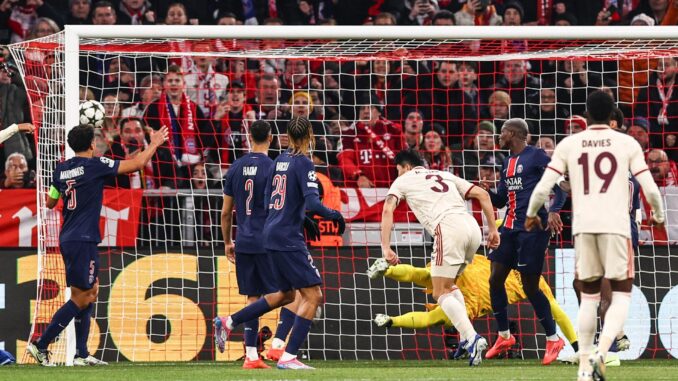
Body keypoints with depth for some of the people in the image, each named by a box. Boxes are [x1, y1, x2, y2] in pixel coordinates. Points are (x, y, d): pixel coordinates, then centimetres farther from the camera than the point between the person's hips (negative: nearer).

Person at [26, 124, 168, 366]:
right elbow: (136, 164, -5)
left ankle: (81, 355, 13)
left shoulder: (61, 170, 8)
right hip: (82, 240, -8)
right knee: (80, 298, -5)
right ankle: (40, 345, -8)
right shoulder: (94, 165, -10)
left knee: (91, 291, 15)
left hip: (68, 238, 8)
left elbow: (50, 203, 20)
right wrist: (154, 144, 10)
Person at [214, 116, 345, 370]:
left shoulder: (279, 161, 10)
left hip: (271, 235, 9)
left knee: (285, 294, 22)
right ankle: (288, 357, -9)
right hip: (288, 238, -9)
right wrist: (335, 215, -6)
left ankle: (228, 322, 23)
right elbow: (313, 204, -23)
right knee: (312, 295, -4)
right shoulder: (303, 163, -13)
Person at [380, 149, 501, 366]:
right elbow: (482, 194, 23)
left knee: (441, 293, -1)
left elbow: (388, 209, 2)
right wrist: (492, 229, 22)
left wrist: (386, 248, -4)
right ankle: (466, 338, 8)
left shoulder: (404, 180, 19)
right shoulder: (445, 176, 32)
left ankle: (471, 338, -21)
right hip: (472, 227, 6)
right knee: (448, 285, 23)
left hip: (448, 228, -6)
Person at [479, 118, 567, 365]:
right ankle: (504, 336, 19)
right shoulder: (507, 163, 17)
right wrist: (487, 193, 2)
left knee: (530, 286, -6)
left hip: (532, 228, -8)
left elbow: (559, 185, -13)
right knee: (495, 280, 5)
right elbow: (501, 200, 22)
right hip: (510, 227, 8)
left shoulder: (536, 156, -8)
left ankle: (553, 340, 6)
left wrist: (554, 211, -27)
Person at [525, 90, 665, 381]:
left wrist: (531, 214, 23)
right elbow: (650, 189, 0)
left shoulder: (568, 145, 6)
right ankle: (602, 351, -19)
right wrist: (658, 215, 20)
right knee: (621, 294, 4)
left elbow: (543, 187, 4)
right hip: (616, 226, -2)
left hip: (583, 226, 2)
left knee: (589, 296, 14)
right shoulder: (628, 144, 3)